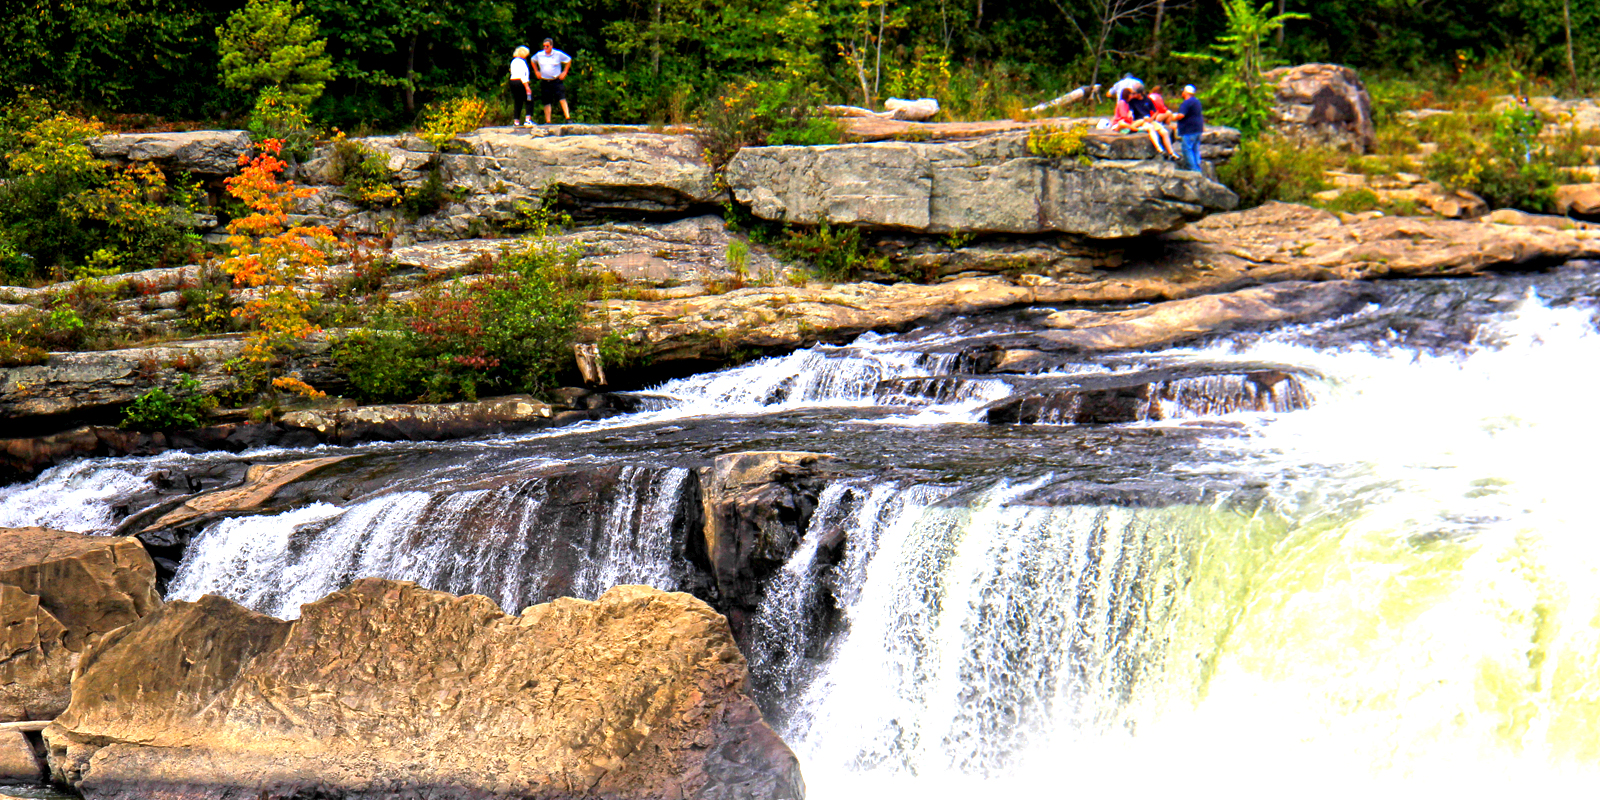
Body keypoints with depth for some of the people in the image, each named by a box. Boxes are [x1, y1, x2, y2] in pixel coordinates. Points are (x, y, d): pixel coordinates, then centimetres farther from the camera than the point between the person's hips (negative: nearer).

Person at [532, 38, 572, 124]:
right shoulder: (539, 55, 4)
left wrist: (564, 72, 4)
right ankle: (548, 121, 9)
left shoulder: (558, 54, -3)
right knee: (547, 102, 4)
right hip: (545, 81, 3)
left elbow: (569, 60, 11)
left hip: (556, 81, -3)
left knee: (562, 99, -17)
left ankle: (568, 118, -19)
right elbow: (533, 61, 25)